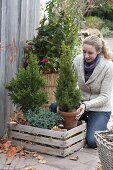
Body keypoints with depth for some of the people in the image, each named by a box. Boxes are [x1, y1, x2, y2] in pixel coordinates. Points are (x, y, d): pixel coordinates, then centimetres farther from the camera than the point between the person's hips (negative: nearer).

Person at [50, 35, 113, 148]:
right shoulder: (77, 61, -10)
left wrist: (86, 105, -34)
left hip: (99, 108, -4)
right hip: (80, 103, 4)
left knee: (92, 142, -23)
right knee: (54, 107, -20)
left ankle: (101, 127, 13)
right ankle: (86, 121, 0)